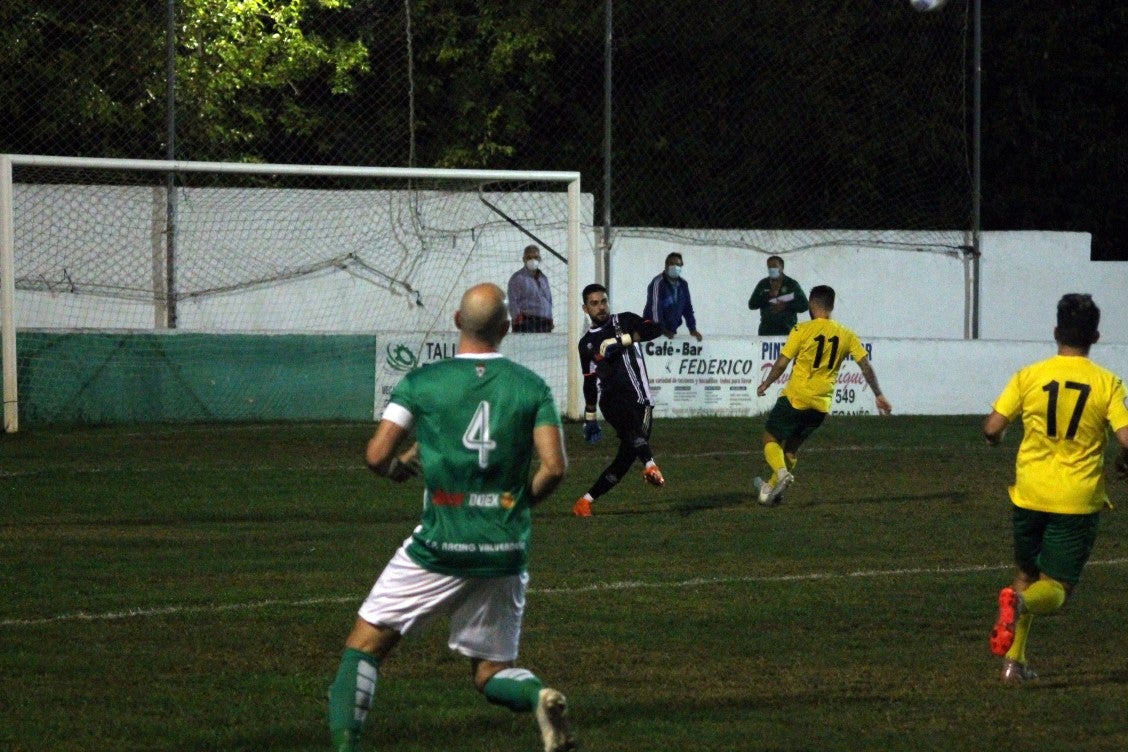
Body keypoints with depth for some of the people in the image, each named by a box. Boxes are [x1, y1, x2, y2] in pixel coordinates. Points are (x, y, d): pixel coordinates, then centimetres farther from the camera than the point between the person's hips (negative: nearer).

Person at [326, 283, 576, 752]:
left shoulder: (420, 382, -2)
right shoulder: (532, 387, 2)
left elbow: (377, 455, -7)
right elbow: (554, 467, -7)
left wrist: (400, 467, 16)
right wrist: (521, 502, 12)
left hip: (439, 547, -2)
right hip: (506, 550, 3)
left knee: (364, 646, 8)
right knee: (492, 673, 15)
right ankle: (538, 696, -16)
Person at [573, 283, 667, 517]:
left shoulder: (624, 321, 10)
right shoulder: (587, 343, 18)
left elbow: (655, 330, -8)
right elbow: (590, 383, 26)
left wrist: (621, 340, -17)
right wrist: (589, 418, 27)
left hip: (638, 398, 0)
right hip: (611, 402, 0)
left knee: (626, 457, -3)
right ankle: (649, 464, -58)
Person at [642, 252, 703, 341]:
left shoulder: (683, 284, 8)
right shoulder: (658, 282, -14)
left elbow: (687, 307, 12)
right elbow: (655, 308, -19)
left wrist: (692, 329, 4)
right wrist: (662, 329, -22)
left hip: (671, 331, 6)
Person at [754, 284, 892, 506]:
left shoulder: (802, 330, -8)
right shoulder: (846, 336, 3)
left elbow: (781, 363, -7)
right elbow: (866, 366, 0)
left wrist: (766, 384, 9)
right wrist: (879, 396, 5)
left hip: (795, 398, -5)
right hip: (821, 405, 5)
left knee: (771, 439, 8)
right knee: (792, 446, 22)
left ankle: (782, 473, -20)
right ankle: (772, 488, 26)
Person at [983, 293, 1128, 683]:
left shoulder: (1029, 376, -2)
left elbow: (992, 428, -3)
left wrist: (996, 440, 21)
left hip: (1030, 494, 2)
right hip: (1078, 500, -2)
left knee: (1026, 573, 23)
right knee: (1055, 589, 4)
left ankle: (1014, 661, 15)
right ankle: (1022, 603, -31)